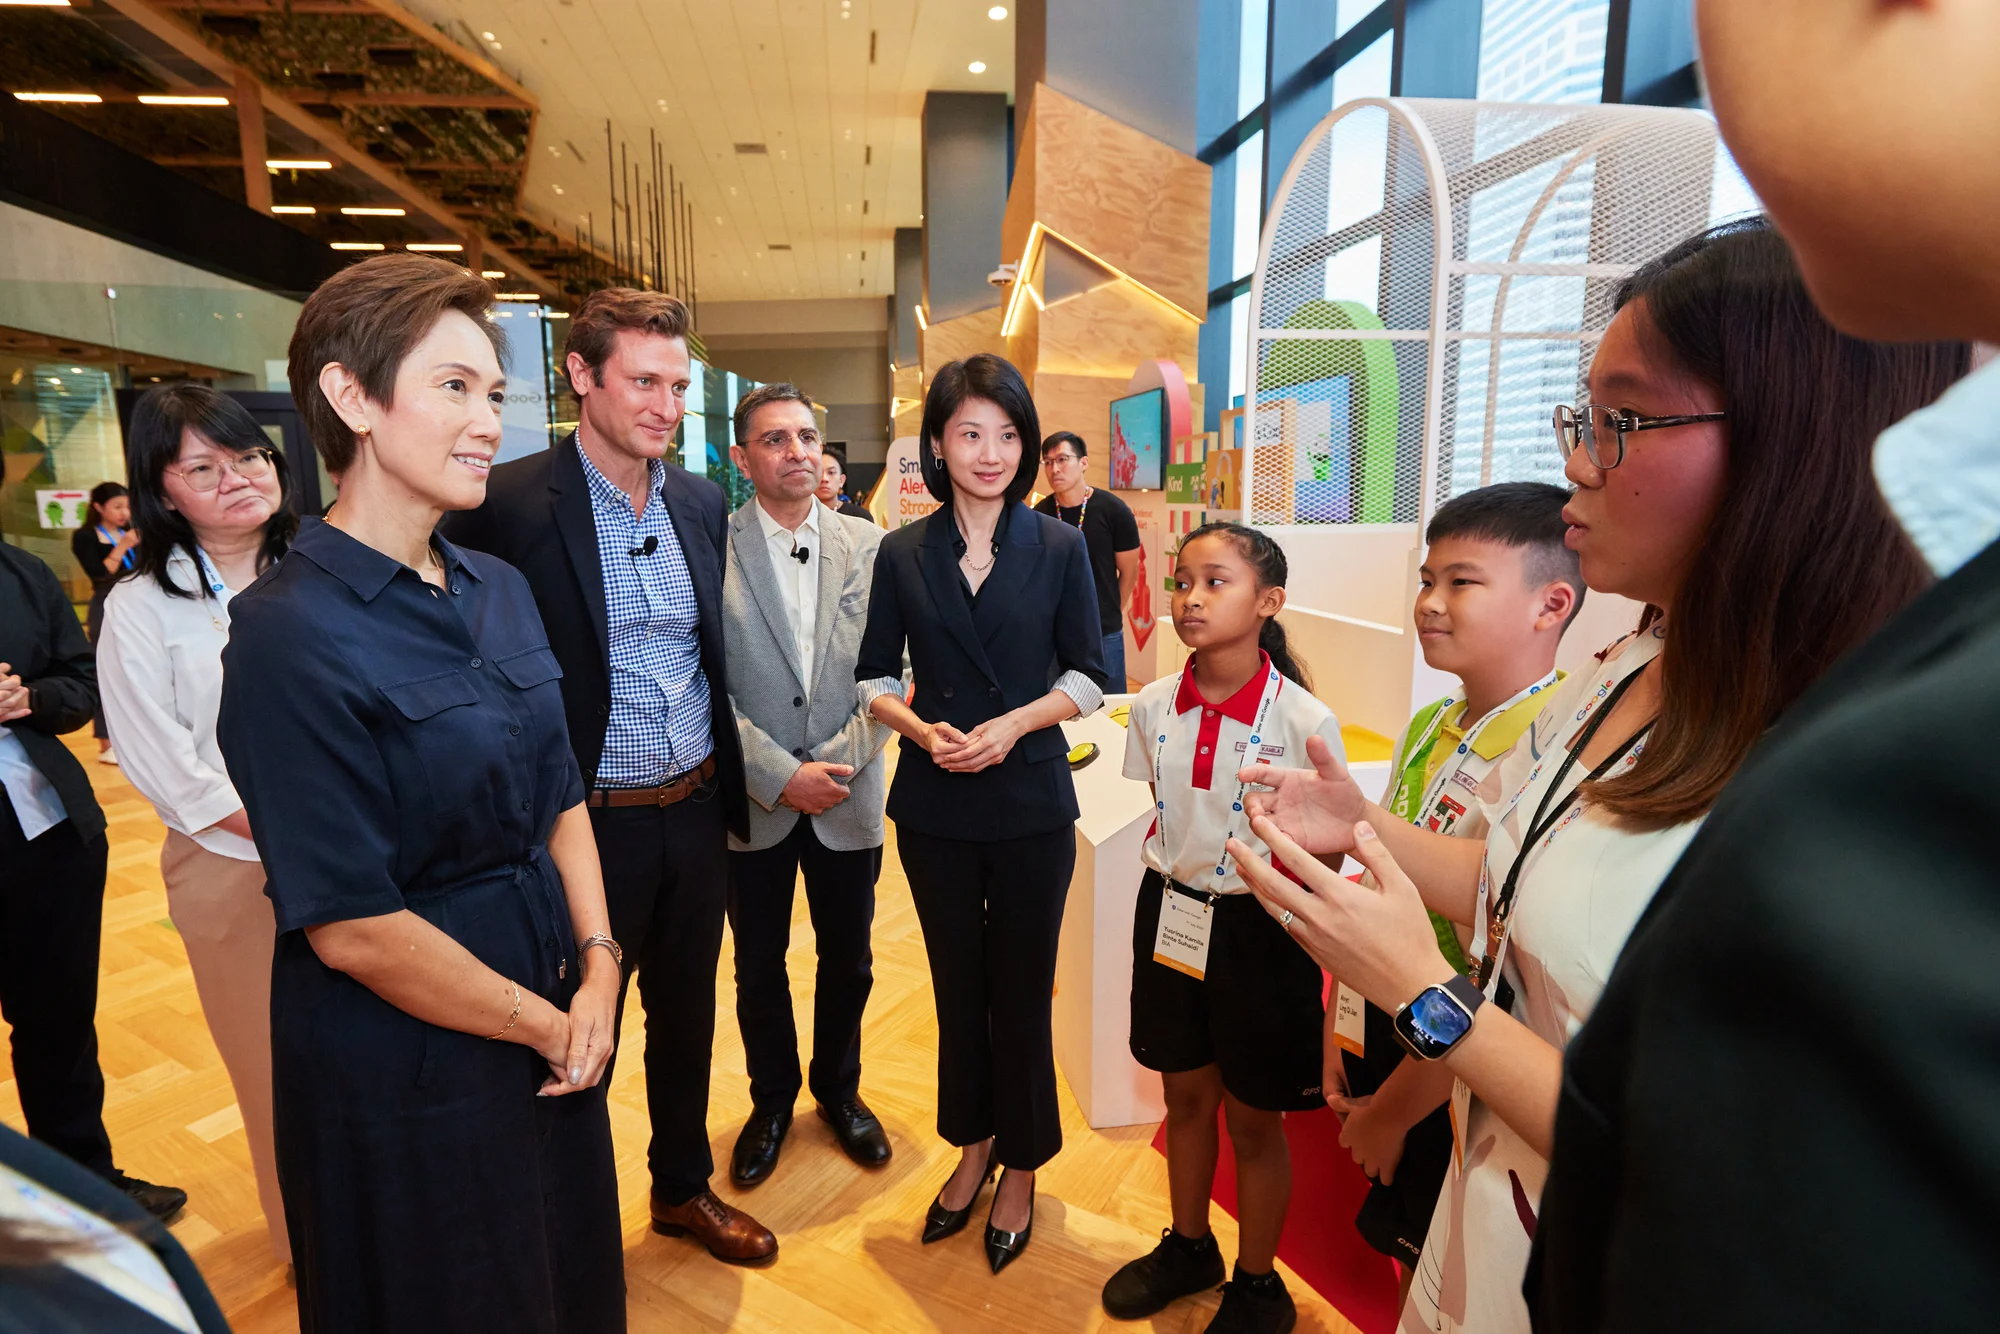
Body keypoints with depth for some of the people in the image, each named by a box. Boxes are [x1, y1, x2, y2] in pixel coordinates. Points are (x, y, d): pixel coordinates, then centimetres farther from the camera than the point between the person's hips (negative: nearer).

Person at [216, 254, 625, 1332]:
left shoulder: (501, 591, 1)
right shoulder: (291, 635, -21)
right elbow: (352, 928, -21)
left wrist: (597, 969, -6)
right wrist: (544, 1024, -11)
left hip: (555, 1028, 6)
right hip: (408, 1076, -6)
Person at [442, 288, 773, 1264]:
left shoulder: (702, 503, 4)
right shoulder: (510, 504, -15)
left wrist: (731, 785, 12)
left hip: (698, 814, 5)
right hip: (591, 823, -5)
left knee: (686, 1013, 22)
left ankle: (684, 1186, 45)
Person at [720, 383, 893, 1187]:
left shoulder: (869, 546, 0)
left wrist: (841, 760, -13)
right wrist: (780, 775, -16)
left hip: (847, 794, 2)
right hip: (754, 800, -1)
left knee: (847, 961, 17)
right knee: (759, 967, 16)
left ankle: (839, 1089, 42)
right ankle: (772, 1099, 40)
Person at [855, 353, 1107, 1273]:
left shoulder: (1060, 549, -2)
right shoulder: (901, 554, 1)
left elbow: (1087, 674, 0)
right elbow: (874, 677, 4)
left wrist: (1015, 722, -15)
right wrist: (921, 727, -14)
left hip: (1031, 801, -1)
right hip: (935, 805, 2)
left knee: (1021, 988, 10)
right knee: (957, 982, 16)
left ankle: (1021, 1166, 32)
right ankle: (973, 1145, 39)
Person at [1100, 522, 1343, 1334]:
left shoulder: (1304, 720, -18)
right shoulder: (1154, 708, -5)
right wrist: (1173, 883, 9)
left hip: (1259, 930, -4)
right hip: (1170, 916, 4)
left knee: (1253, 1117, 14)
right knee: (1184, 1093, 21)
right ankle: (1188, 1246, 47)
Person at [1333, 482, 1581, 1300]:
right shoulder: (1430, 728, 0)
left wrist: (1390, 1112, -13)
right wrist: (1339, 1032, 9)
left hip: (1456, 1082, -7)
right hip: (1383, 1038, 7)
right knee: (1407, 1270, 26)